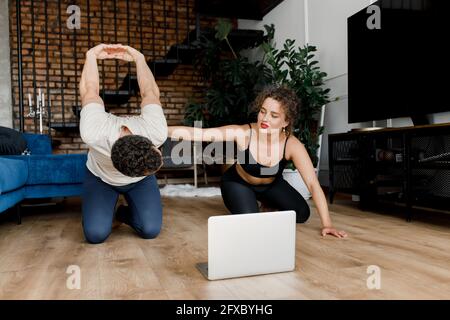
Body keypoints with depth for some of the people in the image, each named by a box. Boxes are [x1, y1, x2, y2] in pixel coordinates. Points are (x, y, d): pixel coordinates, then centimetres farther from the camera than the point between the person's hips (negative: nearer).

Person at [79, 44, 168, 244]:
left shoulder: (157, 132, -40)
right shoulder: (92, 134, -44)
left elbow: (150, 93, -21)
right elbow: (90, 92, -24)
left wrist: (138, 58, -3)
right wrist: (92, 55, -6)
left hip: (140, 181, 1)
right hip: (100, 178, -1)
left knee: (151, 230, -16)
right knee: (96, 233, -18)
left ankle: (125, 213, 18)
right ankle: (103, 212, 18)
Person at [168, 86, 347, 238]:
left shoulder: (292, 145, -30)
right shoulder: (243, 133, -34)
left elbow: (313, 184, -30)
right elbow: (198, 133, -39)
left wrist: (327, 224, -34)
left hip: (271, 185, 3)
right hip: (238, 183, -2)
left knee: (301, 214, -8)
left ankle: (268, 205, 23)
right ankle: (251, 205, 14)